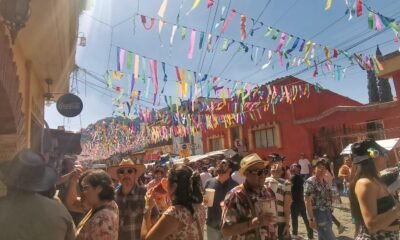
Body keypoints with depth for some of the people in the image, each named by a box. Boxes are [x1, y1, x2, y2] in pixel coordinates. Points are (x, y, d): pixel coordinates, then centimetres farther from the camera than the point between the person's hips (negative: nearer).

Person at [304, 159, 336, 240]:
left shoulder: (325, 182, 9)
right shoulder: (310, 182, -16)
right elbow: (307, 201, -18)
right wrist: (311, 219, -21)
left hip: (327, 213, 8)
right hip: (318, 214, -8)